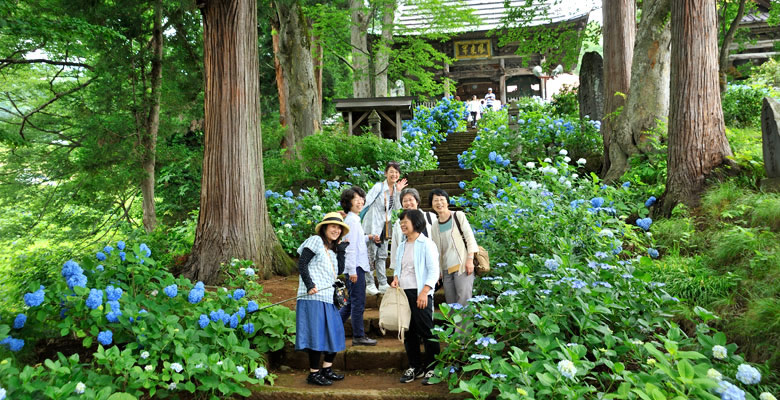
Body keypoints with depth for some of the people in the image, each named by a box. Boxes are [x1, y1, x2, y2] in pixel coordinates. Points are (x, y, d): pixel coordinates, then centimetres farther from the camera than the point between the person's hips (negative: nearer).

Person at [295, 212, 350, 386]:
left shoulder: (333, 249, 21)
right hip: (314, 296, -9)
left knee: (335, 333, 12)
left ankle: (327, 369, 23)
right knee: (317, 334, -8)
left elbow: (340, 270, 11)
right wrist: (310, 285, -19)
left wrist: (340, 249, 7)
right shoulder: (316, 241, -2)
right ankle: (314, 373, 1)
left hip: (328, 297, 9)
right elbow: (302, 264, -10)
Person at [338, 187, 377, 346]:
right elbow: (350, 246, -18)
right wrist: (352, 270, -20)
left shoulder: (354, 219, 17)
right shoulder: (352, 220, -13)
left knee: (351, 302, 16)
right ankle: (358, 336, 6)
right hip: (356, 266, -10)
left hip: (357, 266, 10)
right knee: (358, 303, -2)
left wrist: (368, 237, 18)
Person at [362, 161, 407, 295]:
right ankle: (369, 284, 9)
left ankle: (383, 285, 17)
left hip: (385, 227, 7)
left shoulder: (395, 189, 8)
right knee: (370, 255, -1)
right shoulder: (378, 187, -14)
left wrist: (398, 192, -7)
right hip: (372, 226, -7)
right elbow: (365, 203, -15)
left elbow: (397, 208, 2)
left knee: (382, 256, 12)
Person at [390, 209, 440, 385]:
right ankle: (414, 367, 23)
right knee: (408, 332, 11)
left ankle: (432, 368, 8)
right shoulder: (402, 246, 16)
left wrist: (424, 292, -18)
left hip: (420, 293, -7)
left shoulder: (426, 244, -6)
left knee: (426, 331, -4)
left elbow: (434, 271, -10)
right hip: (403, 293, 7)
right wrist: (395, 277, 4)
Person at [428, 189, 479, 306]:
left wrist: (470, 259, -11)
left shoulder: (458, 216, 4)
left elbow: (470, 238, -1)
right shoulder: (434, 226, 15)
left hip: (462, 265, -4)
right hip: (446, 270, 4)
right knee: (451, 304, 2)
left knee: (464, 302, -14)